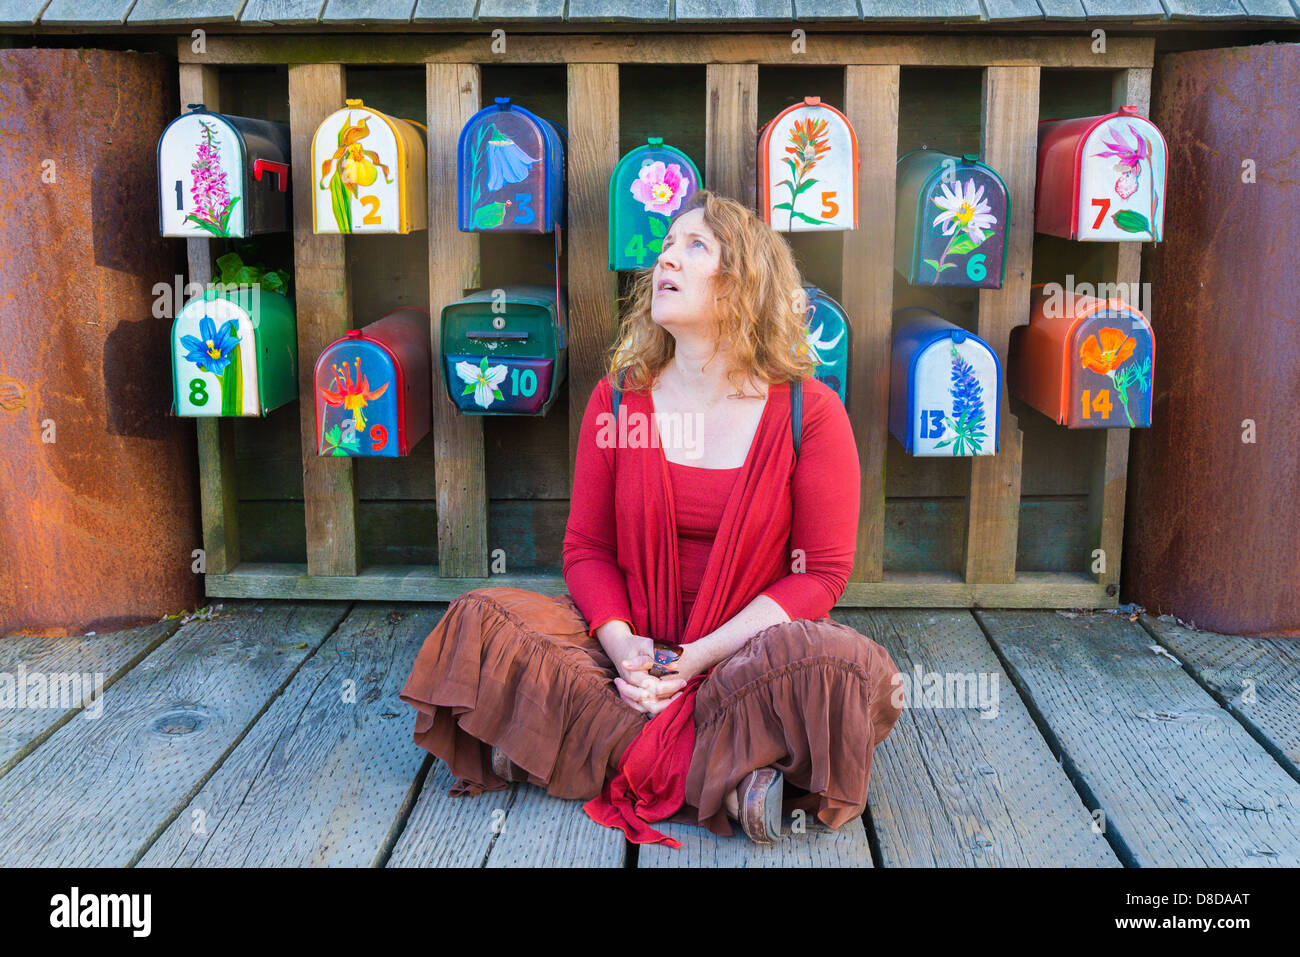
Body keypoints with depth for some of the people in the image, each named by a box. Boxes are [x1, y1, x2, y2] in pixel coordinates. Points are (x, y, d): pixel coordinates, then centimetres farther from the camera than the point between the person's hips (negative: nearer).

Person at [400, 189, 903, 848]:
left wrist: (699, 657, -18)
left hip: (749, 649, -3)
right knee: (481, 619, -21)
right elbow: (586, 546, 5)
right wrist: (621, 643, -16)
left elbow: (823, 570, -7)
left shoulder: (810, 411, -7)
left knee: (844, 666, -34)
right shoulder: (617, 399, 3)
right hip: (630, 642, 3)